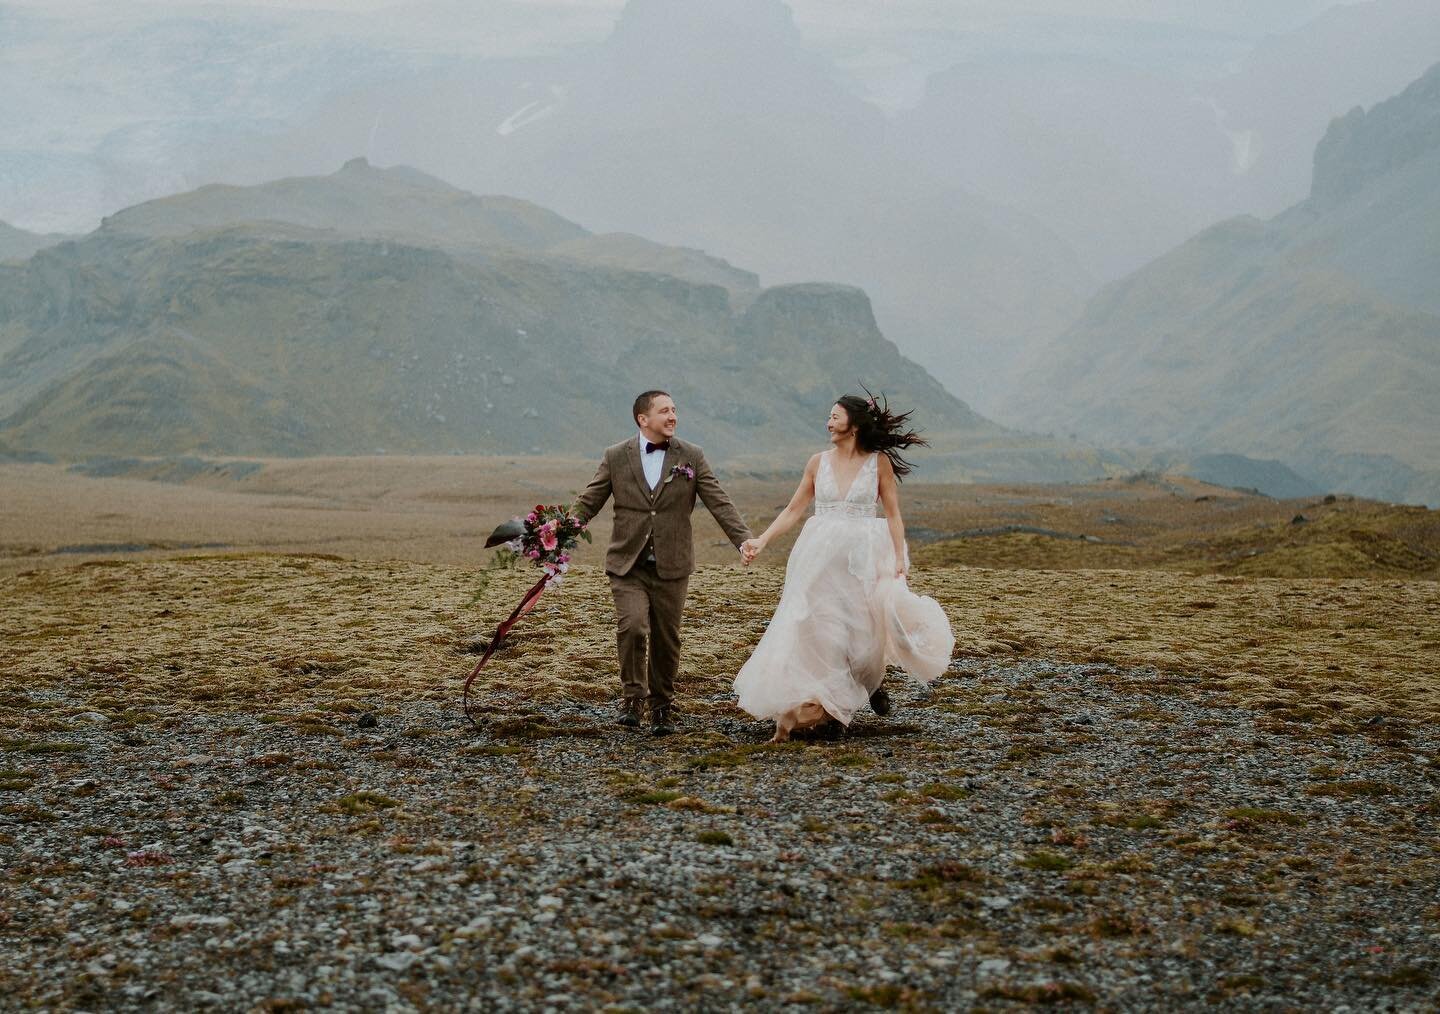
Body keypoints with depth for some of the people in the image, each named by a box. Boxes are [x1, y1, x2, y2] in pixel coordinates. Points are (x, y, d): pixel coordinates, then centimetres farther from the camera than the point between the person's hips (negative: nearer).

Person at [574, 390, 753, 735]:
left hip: (671, 567, 1)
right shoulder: (616, 457, 2)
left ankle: (662, 707, 23)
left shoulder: (692, 457, 3)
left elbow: (720, 503, -1)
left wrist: (744, 540, -13)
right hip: (627, 565, -1)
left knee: (666, 639, 6)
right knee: (632, 627, -19)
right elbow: (588, 503, 3)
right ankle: (633, 697, 0)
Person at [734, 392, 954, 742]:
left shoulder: (879, 462, -1)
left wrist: (899, 560, -10)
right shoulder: (818, 463, 6)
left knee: (862, 627, 0)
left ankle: (870, 679, 33)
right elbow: (793, 510, 8)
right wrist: (761, 541, -1)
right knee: (813, 629, -1)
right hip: (820, 557, 2)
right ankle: (804, 707, 5)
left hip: (862, 558, -2)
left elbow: (893, 516, 0)